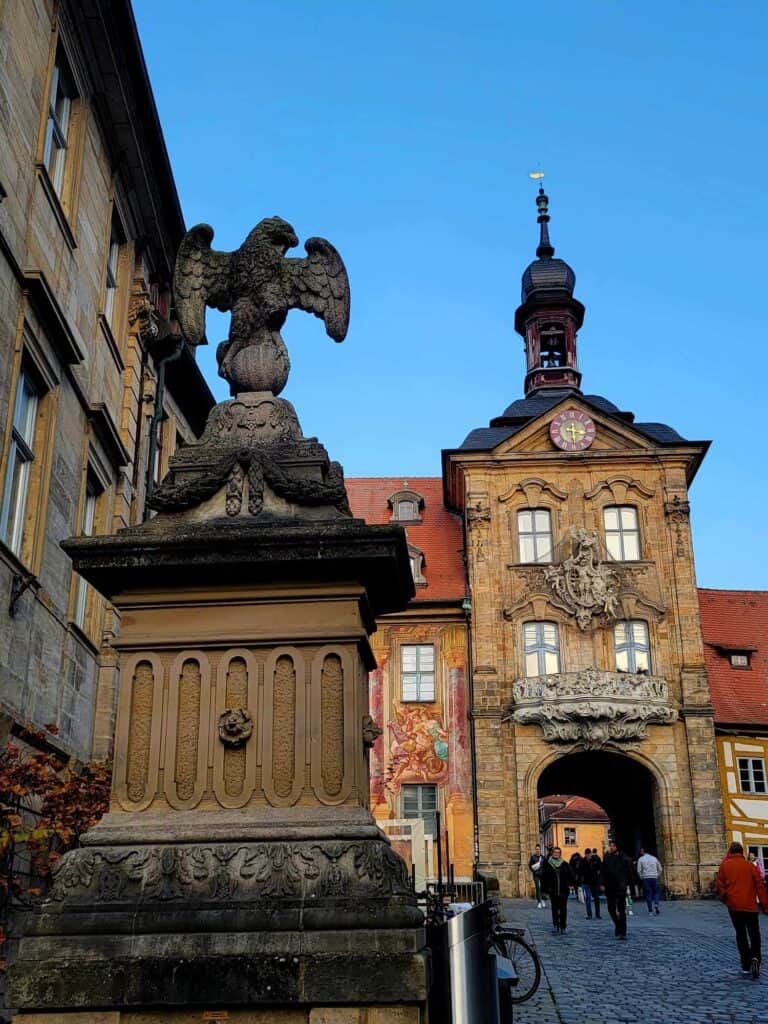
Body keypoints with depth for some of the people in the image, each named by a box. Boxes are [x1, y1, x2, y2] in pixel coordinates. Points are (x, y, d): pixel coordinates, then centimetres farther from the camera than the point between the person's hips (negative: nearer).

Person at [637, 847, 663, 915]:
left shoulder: (640, 859, 2)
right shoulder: (654, 858, 10)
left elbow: (639, 870, -2)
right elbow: (660, 869, 10)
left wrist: (641, 877, 10)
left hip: (646, 879, -2)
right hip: (654, 878, 2)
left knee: (648, 894, 3)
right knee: (656, 892, 15)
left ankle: (650, 911, 0)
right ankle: (656, 904, -11)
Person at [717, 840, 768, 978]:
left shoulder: (725, 865, 4)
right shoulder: (750, 866, 4)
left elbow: (720, 886, 1)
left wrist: (724, 898, 19)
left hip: (734, 905, 0)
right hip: (750, 905, 0)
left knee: (741, 935, 10)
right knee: (754, 934, 7)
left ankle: (746, 967, 5)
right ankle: (755, 958, -17)